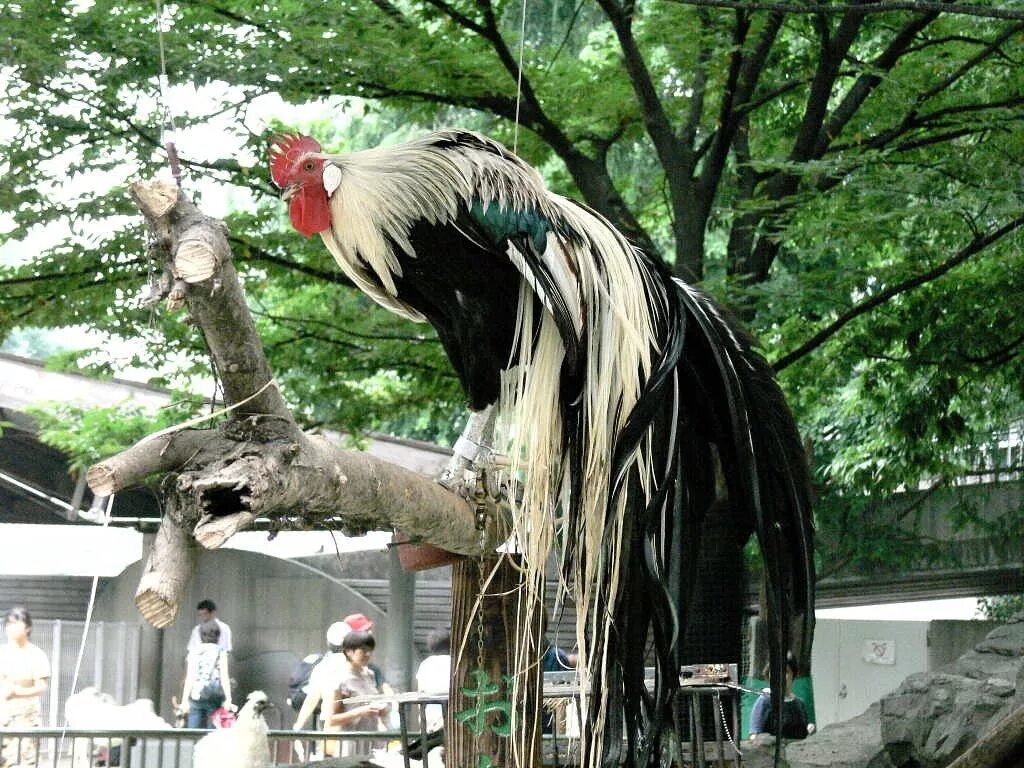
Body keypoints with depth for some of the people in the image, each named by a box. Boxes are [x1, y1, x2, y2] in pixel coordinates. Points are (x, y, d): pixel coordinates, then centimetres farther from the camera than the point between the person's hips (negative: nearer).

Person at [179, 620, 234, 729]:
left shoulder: (194, 651, 8)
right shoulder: (220, 652, 2)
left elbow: (189, 677, 5)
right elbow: (224, 677, -2)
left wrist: (184, 700, 6)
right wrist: (228, 700, -3)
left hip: (196, 696, 2)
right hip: (213, 697, -2)